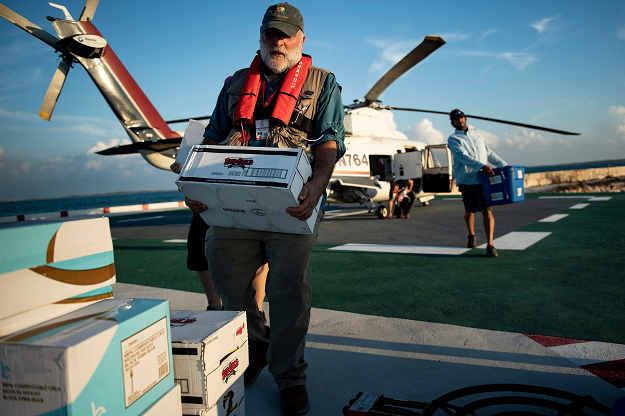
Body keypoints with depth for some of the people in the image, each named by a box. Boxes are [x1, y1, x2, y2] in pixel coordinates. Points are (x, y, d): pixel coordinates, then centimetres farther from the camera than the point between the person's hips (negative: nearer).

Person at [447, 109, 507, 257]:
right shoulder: (453, 139, 3)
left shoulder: (477, 133, 20)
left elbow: (488, 152, 29)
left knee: (487, 210, -11)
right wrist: (481, 166, -27)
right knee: (470, 212, 9)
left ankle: (490, 245, -14)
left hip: (484, 178, 2)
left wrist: (503, 164, 22)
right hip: (467, 180, -2)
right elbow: (463, 156, -14)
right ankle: (471, 236, 37)